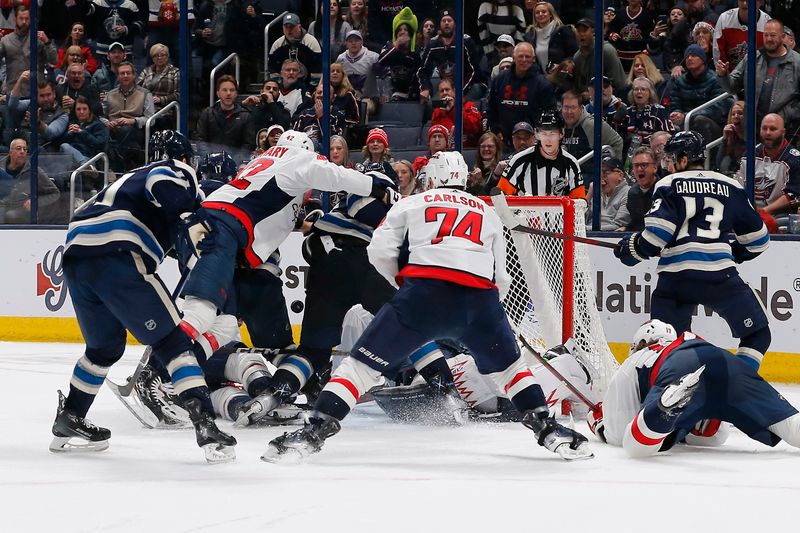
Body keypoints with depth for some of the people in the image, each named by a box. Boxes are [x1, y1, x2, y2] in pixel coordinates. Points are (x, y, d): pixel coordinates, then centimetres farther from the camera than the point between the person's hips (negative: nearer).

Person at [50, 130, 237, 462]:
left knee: (105, 346, 27)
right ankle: (205, 425, -15)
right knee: (172, 342, -4)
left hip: (75, 255, 8)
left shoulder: (132, 178, 38)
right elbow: (164, 185, -10)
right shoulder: (177, 170, 11)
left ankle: (68, 422, 33)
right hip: (116, 257, -8)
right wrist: (195, 214, -9)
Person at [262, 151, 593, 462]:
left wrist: (403, 282, 27)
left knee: (364, 361, 3)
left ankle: (316, 430, -9)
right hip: (480, 296, 3)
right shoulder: (488, 213, 32)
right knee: (508, 365, 27)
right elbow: (501, 278, 28)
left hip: (424, 293, -2)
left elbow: (380, 250, 10)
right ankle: (547, 429, 16)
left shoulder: (411, 204, 23)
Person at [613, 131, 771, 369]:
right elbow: (757, 237, 20)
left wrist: (631, 249, 12)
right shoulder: (731, 187, 17)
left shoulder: (669, 185, 9)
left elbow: (657, 233, -4)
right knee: (757, 334, 9)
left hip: (674, 275, 0)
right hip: (719, 273, 0)